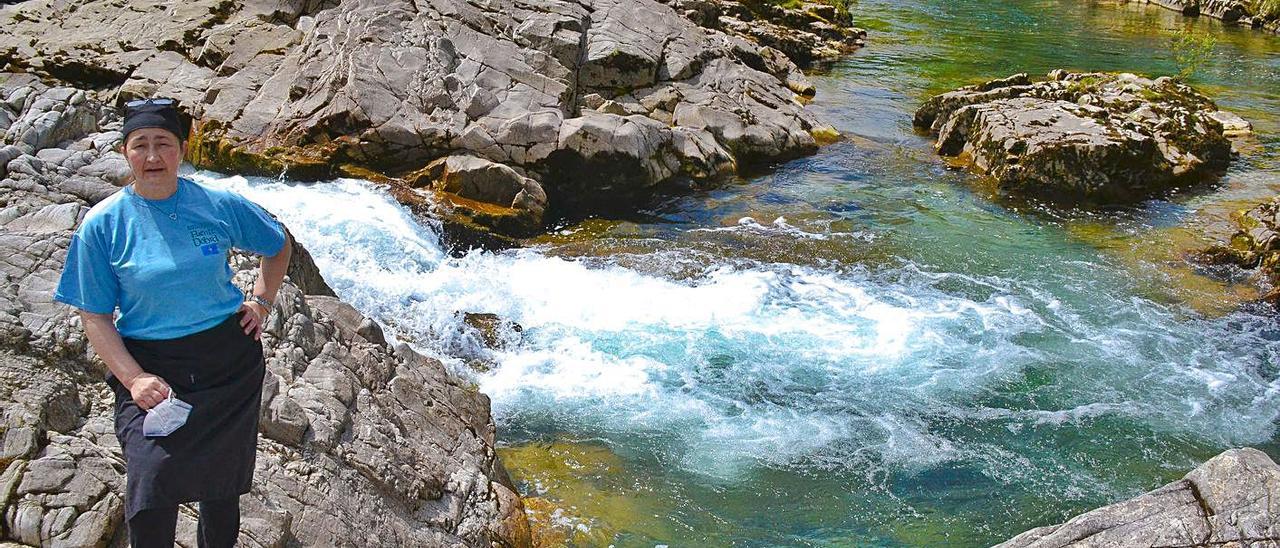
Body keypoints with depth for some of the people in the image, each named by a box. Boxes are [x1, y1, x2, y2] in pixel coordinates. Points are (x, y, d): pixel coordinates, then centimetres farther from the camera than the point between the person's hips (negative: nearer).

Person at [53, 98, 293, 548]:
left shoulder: (219, 205, -1)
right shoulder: (103, 224, -6)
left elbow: (278, 245, 17)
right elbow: (94, 316, -5)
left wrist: (261, 302, 6)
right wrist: (134, 378, -17)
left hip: (230, 359, 2)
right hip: (151, 364, -2)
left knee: (224, 479, 13)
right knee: (151, 483, -18)